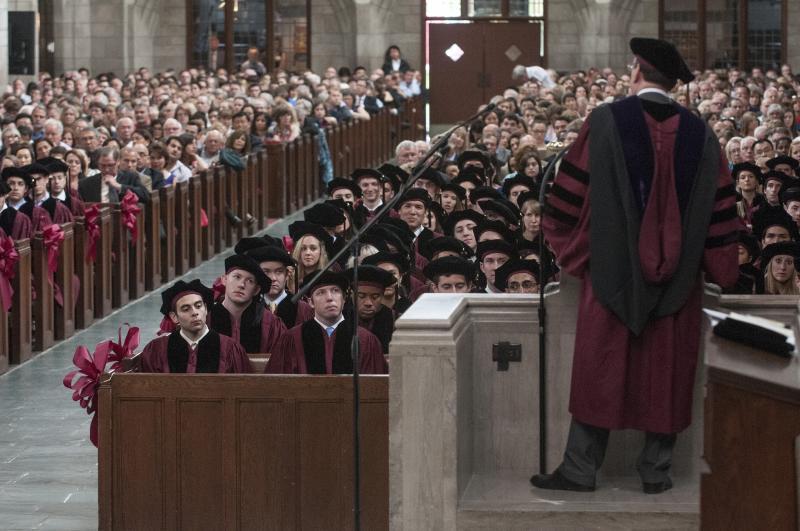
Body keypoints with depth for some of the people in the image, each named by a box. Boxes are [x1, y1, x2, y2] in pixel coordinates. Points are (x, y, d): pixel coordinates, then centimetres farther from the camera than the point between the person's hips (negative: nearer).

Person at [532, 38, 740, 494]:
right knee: (665, 372, 9)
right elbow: (721, 208, 4)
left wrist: (569, 249, 12)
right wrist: (719, 268, 15)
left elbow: (572, 196, -3)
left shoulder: (605, 122, -7)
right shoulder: (700, 134, 1)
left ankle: (581, 469, 7)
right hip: (678, 280, 2)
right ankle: (656, 470, 12)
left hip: (613, 269, -2)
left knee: (600, 370, 4)